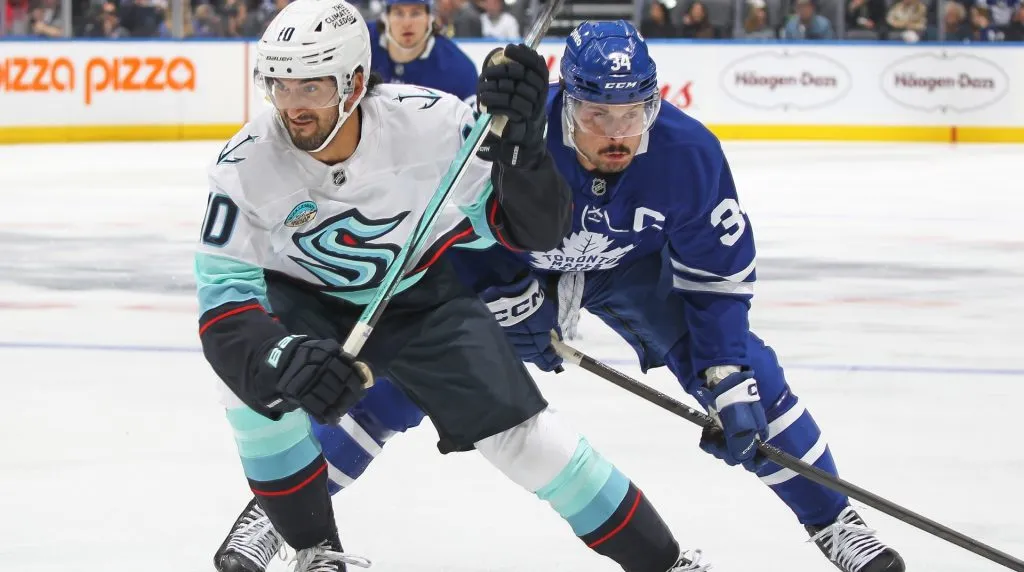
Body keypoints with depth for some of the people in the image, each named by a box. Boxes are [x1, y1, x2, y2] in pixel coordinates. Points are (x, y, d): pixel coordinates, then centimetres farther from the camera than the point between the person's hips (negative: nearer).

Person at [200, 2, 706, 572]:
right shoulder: (247, 166, -28)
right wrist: (283, 358, -49)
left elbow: (528, 226, -23)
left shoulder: (427, 121, -29)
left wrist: (518, 144, -43)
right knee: (253, 379, -28)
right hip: (306, 301, 0)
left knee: (521, 432, -8)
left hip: (422, 294, 0)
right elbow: (223, 300, -28)